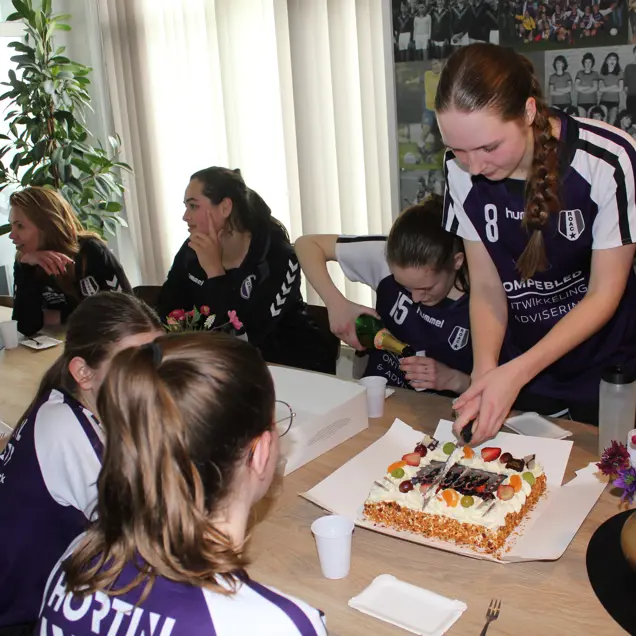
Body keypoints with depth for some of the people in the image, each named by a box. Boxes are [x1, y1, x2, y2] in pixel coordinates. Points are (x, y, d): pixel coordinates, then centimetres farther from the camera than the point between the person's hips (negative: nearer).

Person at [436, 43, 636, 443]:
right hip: (529, 363, 3)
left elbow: (603, 294, -18)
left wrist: (515, 372, -27)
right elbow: (486, 286, -8)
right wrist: (485, 372, -24)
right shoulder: (462, 171, -14)